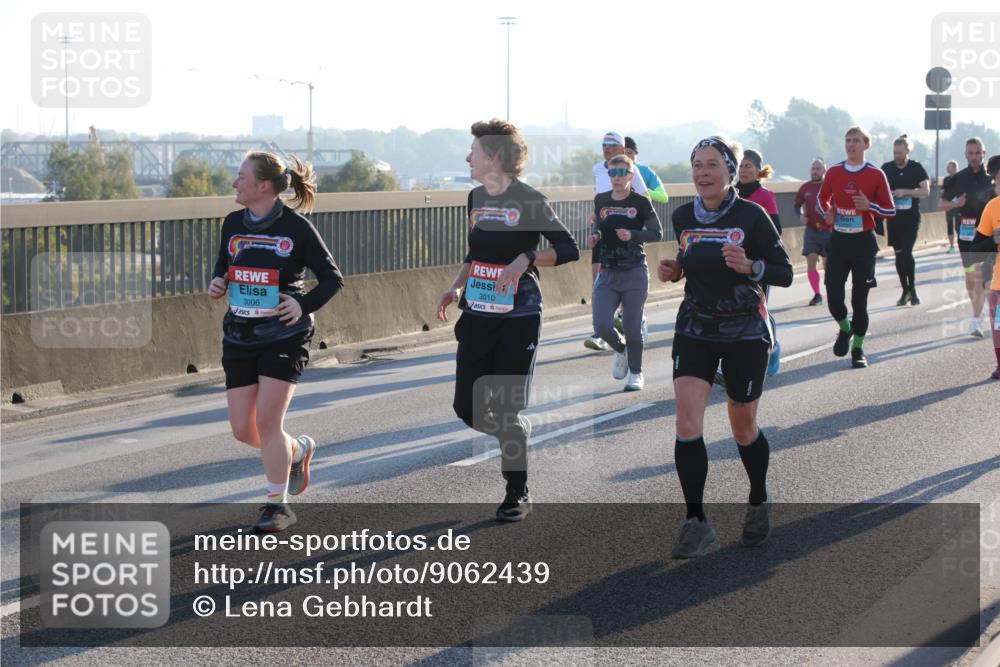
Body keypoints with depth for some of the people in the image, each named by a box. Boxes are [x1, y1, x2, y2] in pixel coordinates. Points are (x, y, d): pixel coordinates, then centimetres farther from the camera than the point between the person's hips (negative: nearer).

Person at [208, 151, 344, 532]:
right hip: (239, 337, 6)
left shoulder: (296, 228, -9)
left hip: (284, 336, -5)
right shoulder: (233, 224, 5)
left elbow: (332, 278, -1)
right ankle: (297, 451, 35)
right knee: (243, 430, 4)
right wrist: (217, 283, -1)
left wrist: (304, 305, -16)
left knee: (267, 421, -12)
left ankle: (278, 505, 3)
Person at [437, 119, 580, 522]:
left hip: (518, 319, -6)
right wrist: (456, 288, 9)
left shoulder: (529, 201, -10)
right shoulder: (476, 199, 10)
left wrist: (526, 259, -24)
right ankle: (519, 431, 31)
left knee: (506, 412, -5)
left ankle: (518, 495, 10)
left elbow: (569, 250, -12)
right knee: (468, 409, 2)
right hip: (477, 317, 6)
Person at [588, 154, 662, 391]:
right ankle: (620, 349, 25)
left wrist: (632, 235, -20)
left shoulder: (640, 202, -5)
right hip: (607, 273, 3)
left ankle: (636, 373, 20)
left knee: (632, 327, 0)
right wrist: (595, 236, 0)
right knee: (602, 325, -9)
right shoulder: (601, 201, 6)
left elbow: (657, 233, -4)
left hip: (634, 273, -3)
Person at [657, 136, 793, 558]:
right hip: (695, 329, 3)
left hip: (745, 332, -3)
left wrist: (750, 267, -26)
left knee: (743, 427, 10)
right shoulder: (683, 218, 2)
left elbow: (784, 273, -8)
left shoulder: (751, 216, -11)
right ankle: (696, 522, -6)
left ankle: (759, 500, 38)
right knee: (687, 424, -12)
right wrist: (673, 272, -3)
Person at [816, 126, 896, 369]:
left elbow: (890, 211, 0)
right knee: (834, 297, -5)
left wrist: (869, 206, -17)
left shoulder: (875, 174, -4)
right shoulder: (833, 172, 4)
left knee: (859, 298, -1)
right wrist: (827, 212, 1)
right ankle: (845, 329, 26)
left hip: (863, 241, -2)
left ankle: (858, 348, 14)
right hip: (838, 240, 2)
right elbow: (822, 198, 22)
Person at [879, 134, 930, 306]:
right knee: (899, 254, 7)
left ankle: (912, 289, -1)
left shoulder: (917, 168, -4)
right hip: (893, 218, 3)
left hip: (911, 218, -3)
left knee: (907, 252, -14)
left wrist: (905, 191, -20)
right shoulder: (886, 168, 3)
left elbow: (926, 191, -11)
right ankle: (906, 291, 18)